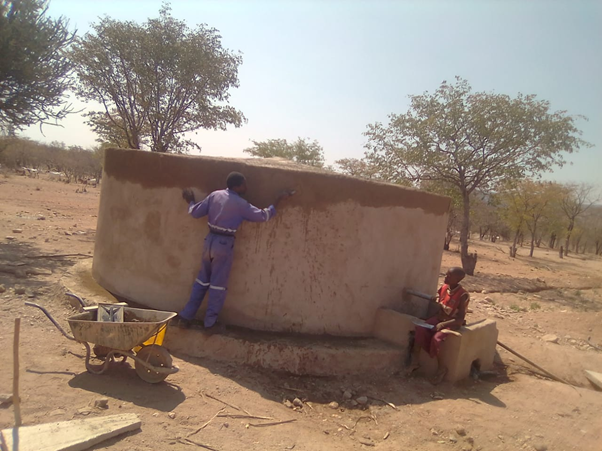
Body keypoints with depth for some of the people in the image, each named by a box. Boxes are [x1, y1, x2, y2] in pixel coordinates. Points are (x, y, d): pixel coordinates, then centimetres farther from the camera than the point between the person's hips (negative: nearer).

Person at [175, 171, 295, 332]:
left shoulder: (215, 195, 3)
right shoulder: (240, 204, -11)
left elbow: (195, 212, 6)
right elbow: (262, 216, -7)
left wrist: (190, 201, 26)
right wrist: (278, 200, 1)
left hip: (210, 240, 6)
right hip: (224, 244, -6)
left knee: (202, 280, 17)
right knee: (218, 284, 5)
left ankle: (185, 316, 22)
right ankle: (210, 322, 14)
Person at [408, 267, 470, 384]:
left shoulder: (463, 295, -19)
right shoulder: (444, 287, -2)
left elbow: (460, 319, -20)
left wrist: (443, 324, -30)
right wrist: (436, 300, 0)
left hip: (452, 324, -5)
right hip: (439, 318, 6)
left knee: (436, 339, -31)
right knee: (420, 329, -22)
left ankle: (442, 368, -7)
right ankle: (415, 361, -12)